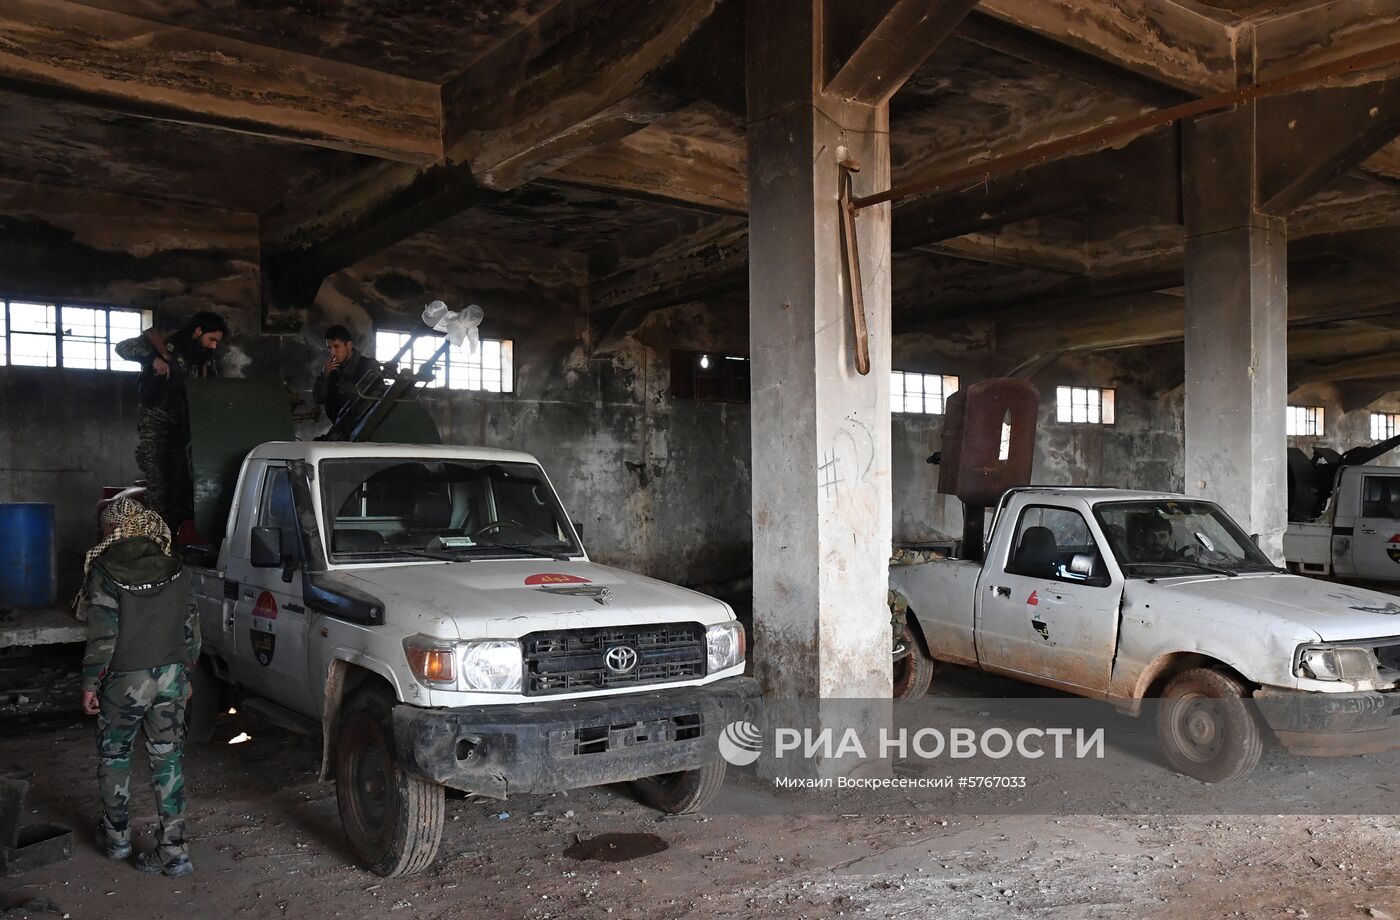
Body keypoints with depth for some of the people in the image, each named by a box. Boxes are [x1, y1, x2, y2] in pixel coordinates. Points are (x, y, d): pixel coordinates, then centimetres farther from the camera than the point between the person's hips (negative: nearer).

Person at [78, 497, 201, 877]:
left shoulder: (104, 571, -12)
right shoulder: (173, 569, 3)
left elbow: (102, 635, -15)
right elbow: (191, 627, 7)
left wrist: (90, 684, -5)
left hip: (126, 679, -4)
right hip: (172, 675, 4)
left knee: (114, 755, 18)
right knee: (168, 758, 7)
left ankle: (117, 836, 31)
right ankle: (174, 849, 7)